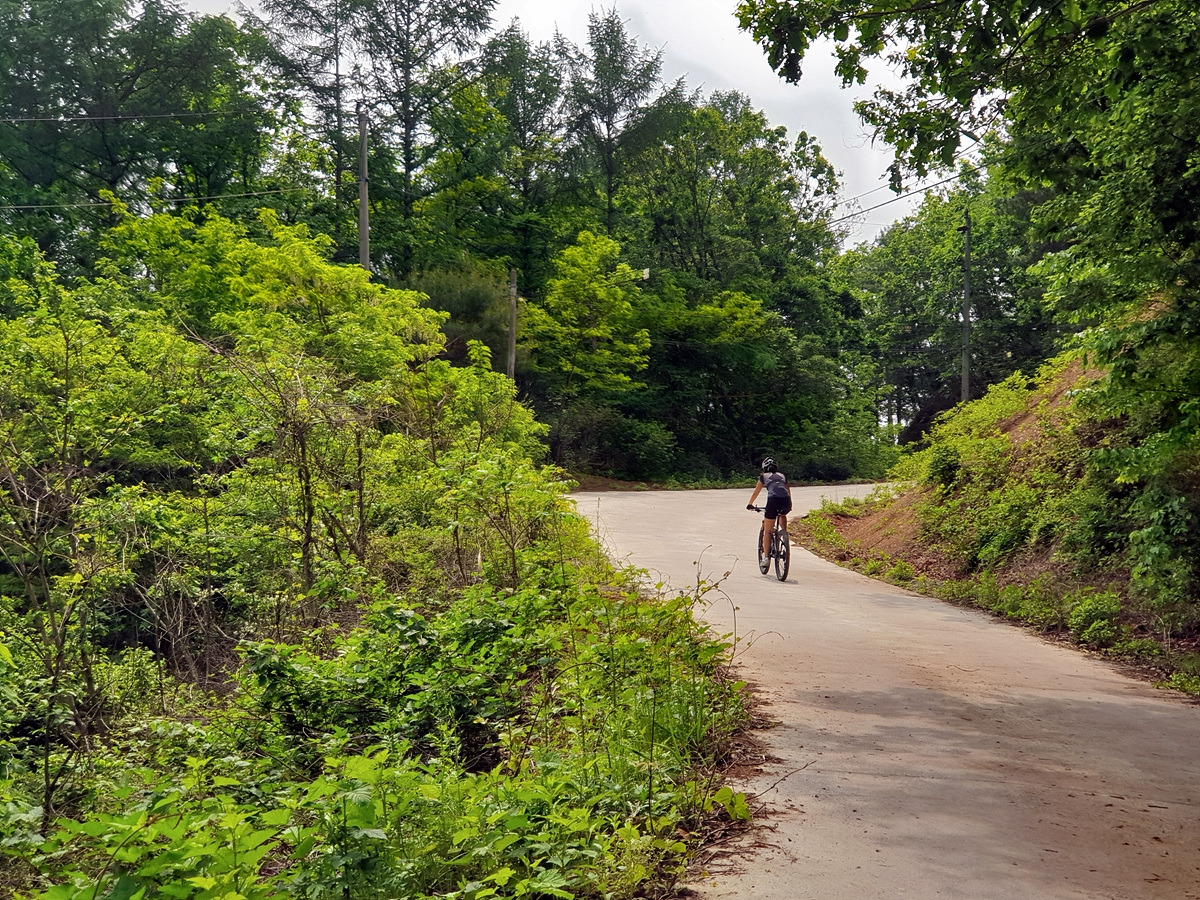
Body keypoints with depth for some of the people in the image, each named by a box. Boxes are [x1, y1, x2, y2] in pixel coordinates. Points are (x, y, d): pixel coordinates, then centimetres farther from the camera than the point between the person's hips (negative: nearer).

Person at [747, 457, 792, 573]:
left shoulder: (764, 476, 23)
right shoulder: (782, 476, 30)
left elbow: (756, 493, 30)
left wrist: (750, 504, 46)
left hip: (773, 500, -3)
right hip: (786, 501, 3)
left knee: (767, 531, 8)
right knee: (783, 515, 39)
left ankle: (766, 558, 1)